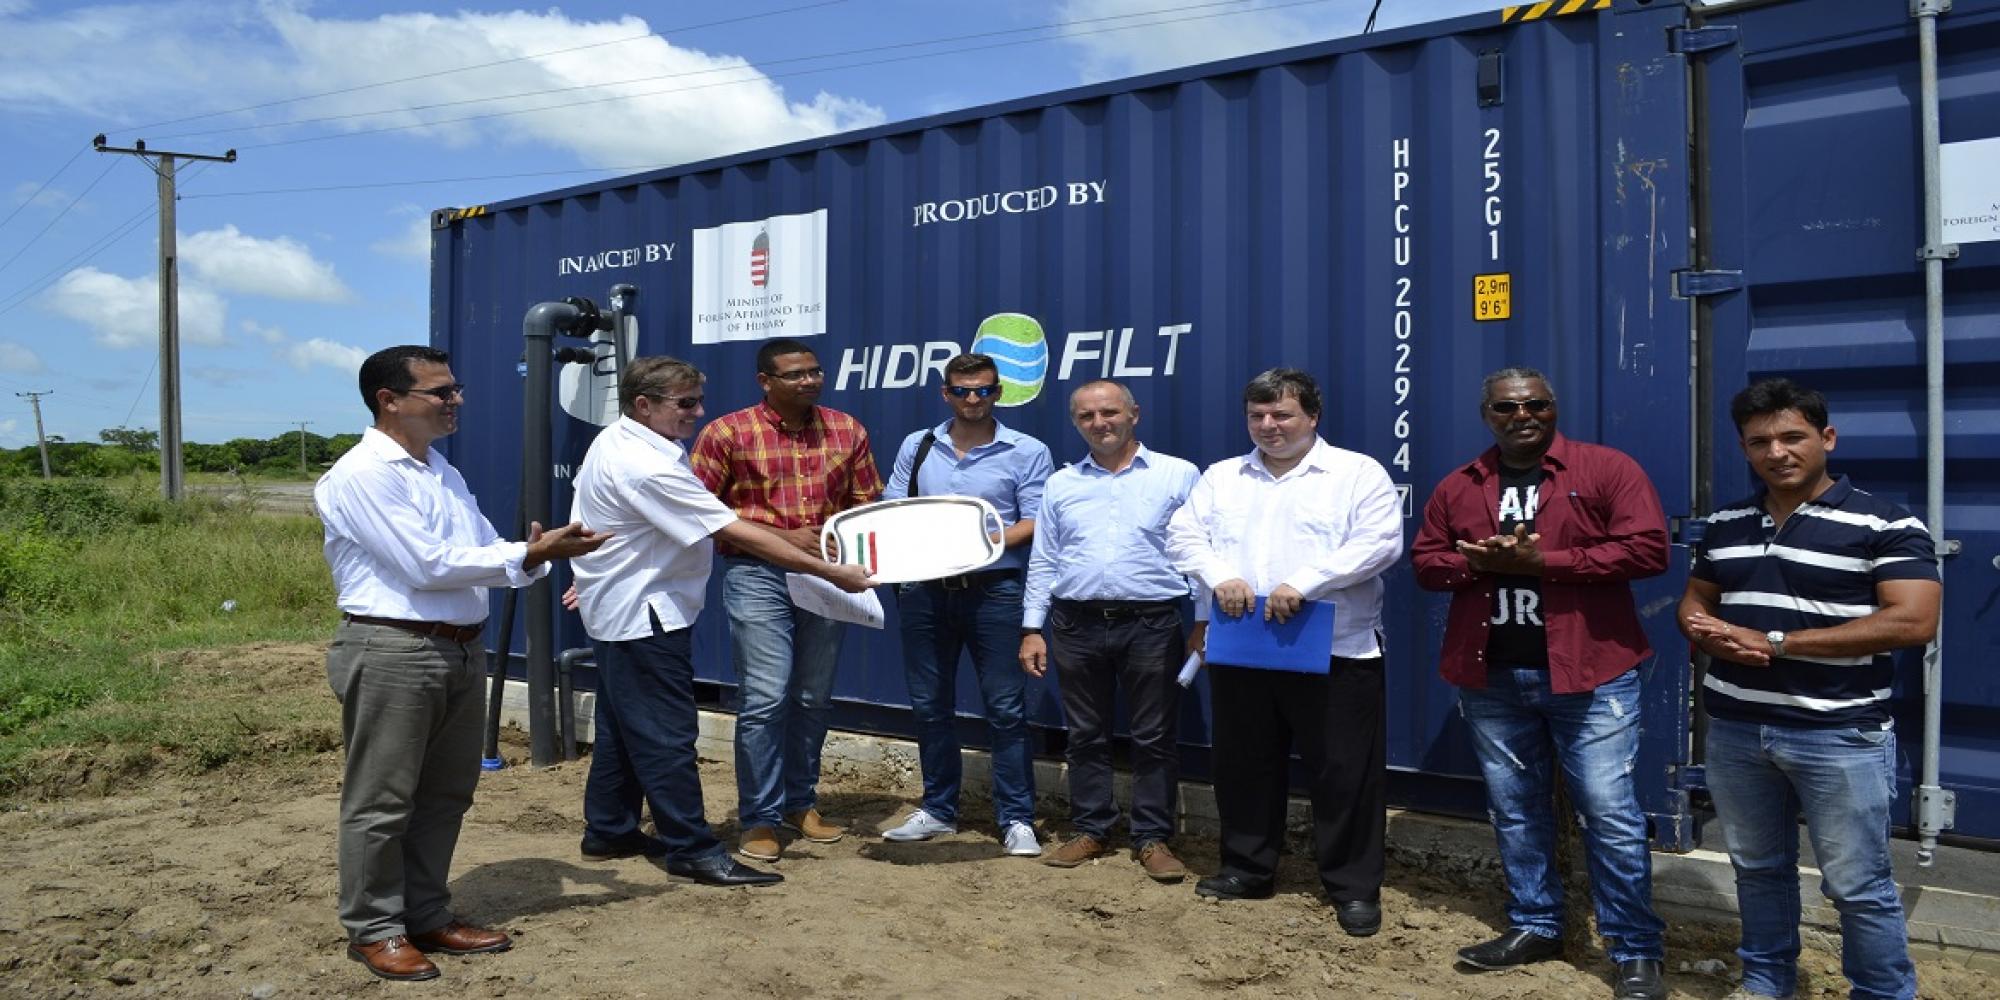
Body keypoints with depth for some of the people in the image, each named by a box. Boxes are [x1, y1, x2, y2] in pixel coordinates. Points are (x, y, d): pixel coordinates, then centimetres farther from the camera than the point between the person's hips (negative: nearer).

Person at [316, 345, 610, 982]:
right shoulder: (362, 475, -13)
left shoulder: (444, 473, 15)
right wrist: (531, 555, -16)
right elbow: (428, 565, -19)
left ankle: (427, 916, 29)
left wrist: (537, 553, -8)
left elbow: (485, 553, 13)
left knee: (445, 794, 16)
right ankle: (373, 929, 19)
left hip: (461, 650, 9)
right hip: (392, 652, -8)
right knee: (382, 801, 4)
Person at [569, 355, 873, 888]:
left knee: (623, 725, 19)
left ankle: (608, 829, 30)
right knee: (666, 734, -4)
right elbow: (738, 533, -29)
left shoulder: (615, 442, 6)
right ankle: (692, 849, 3)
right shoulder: (646, 467, -27)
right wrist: (832, 572, -27)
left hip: (616, 610, 11)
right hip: (644, 615, -11)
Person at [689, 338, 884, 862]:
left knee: (813, 698, 12)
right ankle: (759, 820, 7)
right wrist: (784, 538, -13)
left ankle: (800, 803, 28)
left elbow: (867, 503, 12)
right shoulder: (727, 433, -5)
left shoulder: (846, 430, 6)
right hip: (758, 575, -4)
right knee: (765, 699, -6)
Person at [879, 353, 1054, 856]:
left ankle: (1016, 818, 9)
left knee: (1006, 708, -1)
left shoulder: (1026, 452, 1)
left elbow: (1035, 523, -5)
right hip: (925, 590, 4)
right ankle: (938, 809, 26)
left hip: (993, 590, -3)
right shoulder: (916, 447, 12)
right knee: (929, 705, 11)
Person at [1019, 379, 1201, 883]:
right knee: (1086, 737, 11)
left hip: (1151, 624, -3)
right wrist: (1032, 629, 6)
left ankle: (1152, 837, 16)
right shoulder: (1061, 484, 11)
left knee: (1155, 738, 4)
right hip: (1076, 625, 3)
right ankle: (1090, 830, 24)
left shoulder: (1178, 476, 1)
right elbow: (1043, 562, 12)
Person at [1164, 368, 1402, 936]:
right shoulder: (1221, 478, 14)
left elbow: (1380, 542, -12)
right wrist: (1220, 576, -14)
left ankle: (1354, 887, 16)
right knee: (1243, 765, 13)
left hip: (1334, 652, -4)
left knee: (1344, 772, 1)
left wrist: (1302, 584, -20)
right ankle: (1247, 869, 30)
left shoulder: (1359, 473, 0)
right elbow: (1184, 534, 7)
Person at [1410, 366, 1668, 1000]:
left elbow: (1648, 548, -12)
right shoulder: (1458, 487, 9)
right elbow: (1425, 561, 9)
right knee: (1514, 810, 14)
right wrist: (1478, 560, -12)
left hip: (1589, 673, -4)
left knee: (1610, 813, -2)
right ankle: (1534, 927, 29)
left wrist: (1543, 560, -16)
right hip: (1491, 678, 4)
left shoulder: (1608, 469, -3)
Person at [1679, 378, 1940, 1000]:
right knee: (1757, 868, 18)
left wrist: (1774, 641, -20)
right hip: (1735, 728, 5)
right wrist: (1715, 638, -10)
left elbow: (1912, 622, -19)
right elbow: (1693, 604, 16)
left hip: (1840, 735, -5)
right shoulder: (1724, 525, 8)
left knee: (1858, 885, 4)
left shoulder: (1885, 525, -9)